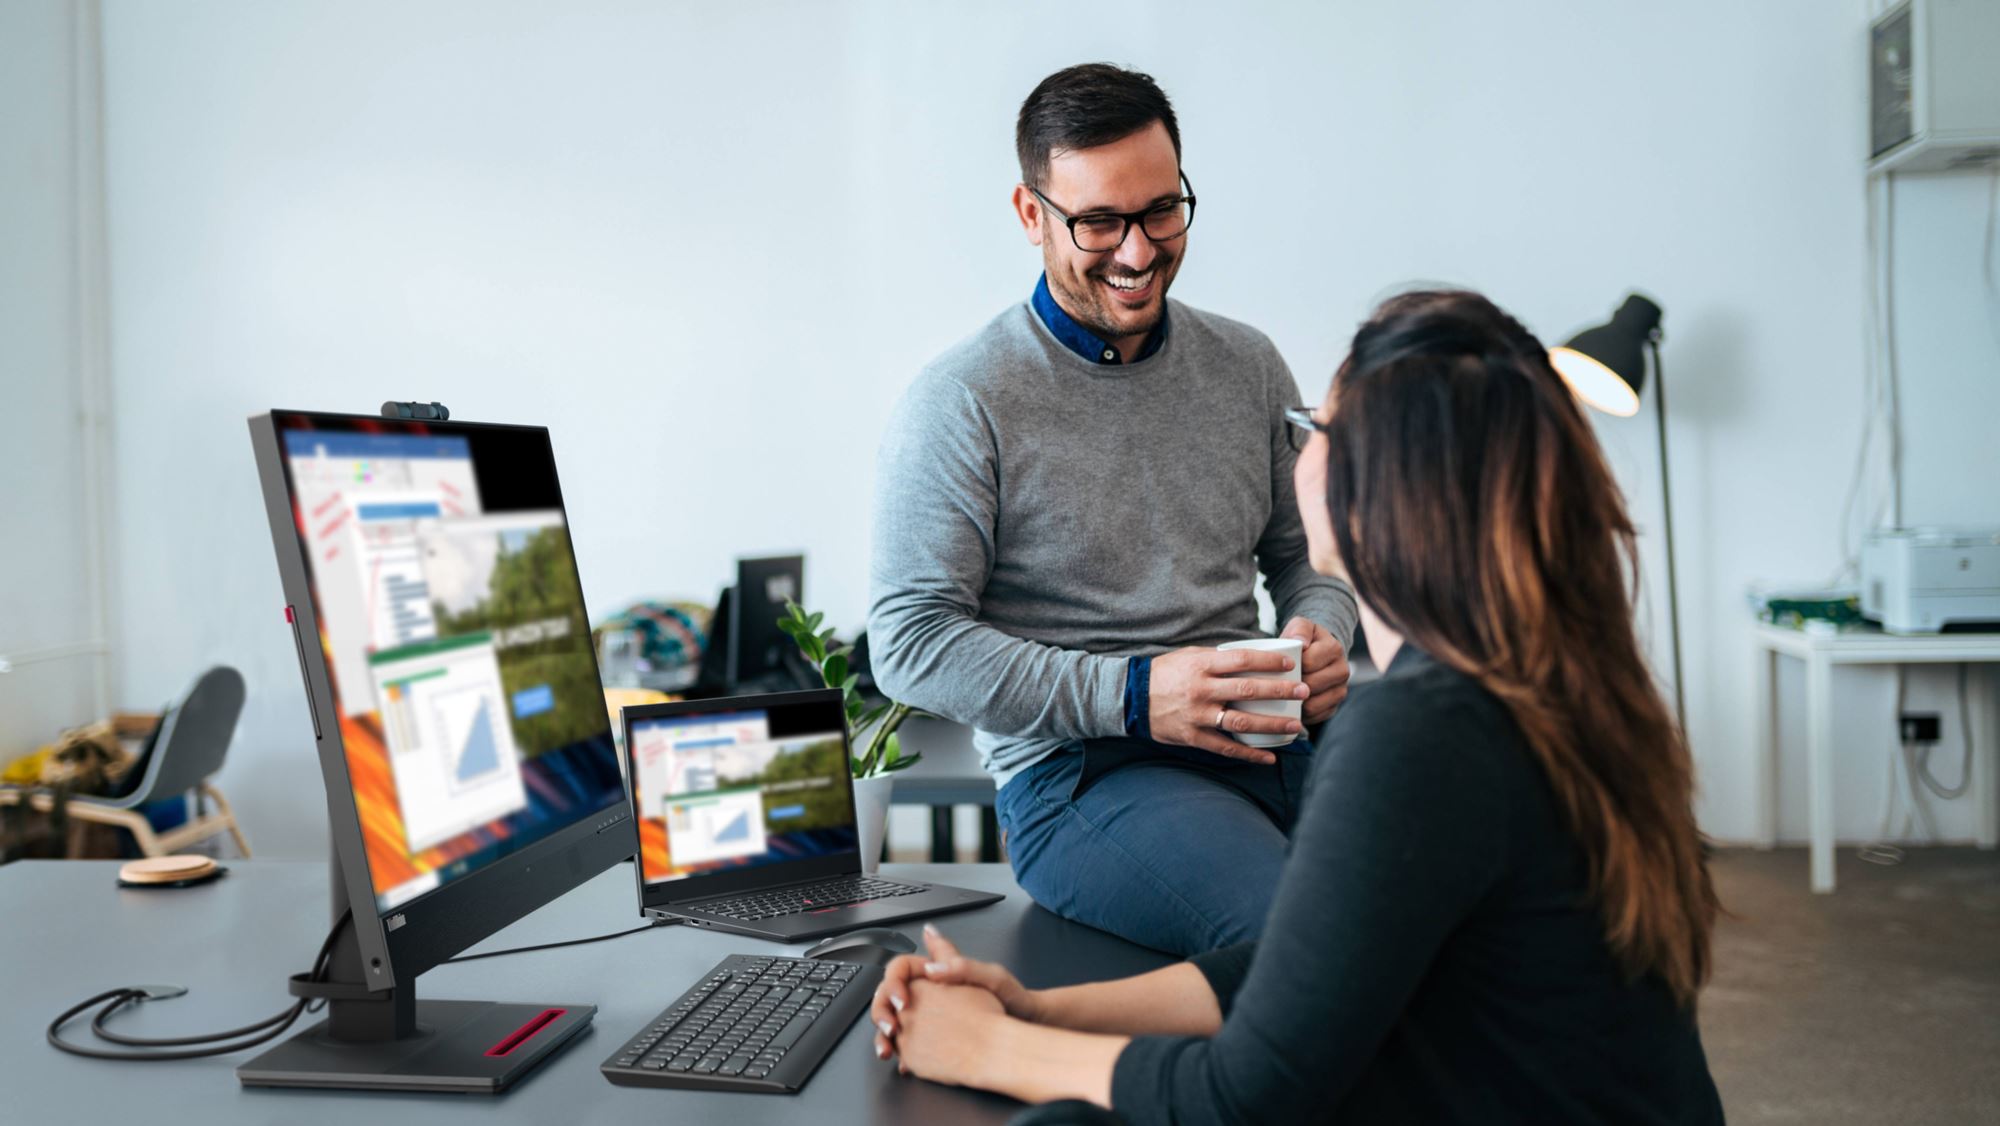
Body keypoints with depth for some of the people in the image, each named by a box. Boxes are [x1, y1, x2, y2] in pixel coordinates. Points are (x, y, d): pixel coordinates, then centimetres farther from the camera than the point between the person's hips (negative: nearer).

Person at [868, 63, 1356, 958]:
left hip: (1262, 740, 6)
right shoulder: (959, 403, -4)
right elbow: (911, 643, -8)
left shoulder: (1247, 367, 13)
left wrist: (1322, 635, -3)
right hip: (1074, 774, -5)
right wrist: (1133, 694, -17)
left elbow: (1307, 553, 23)